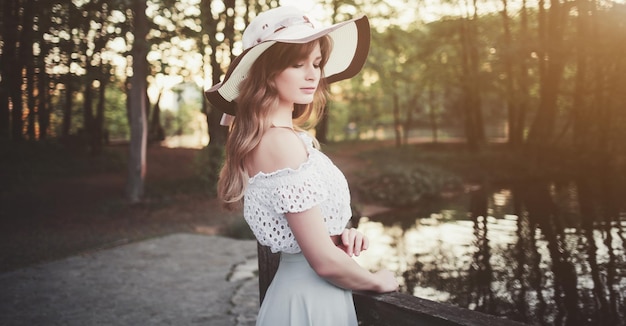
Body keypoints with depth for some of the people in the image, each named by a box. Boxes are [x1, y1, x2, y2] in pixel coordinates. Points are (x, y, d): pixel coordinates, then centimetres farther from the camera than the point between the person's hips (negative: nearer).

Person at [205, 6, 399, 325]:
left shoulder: (259, 135, 3)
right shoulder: (282, 140, -24)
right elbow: (325, 261, -23)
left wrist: (338, 237, -3)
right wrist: (379, 281, -6)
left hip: (294, 288, 8)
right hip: (312, 300, -8)